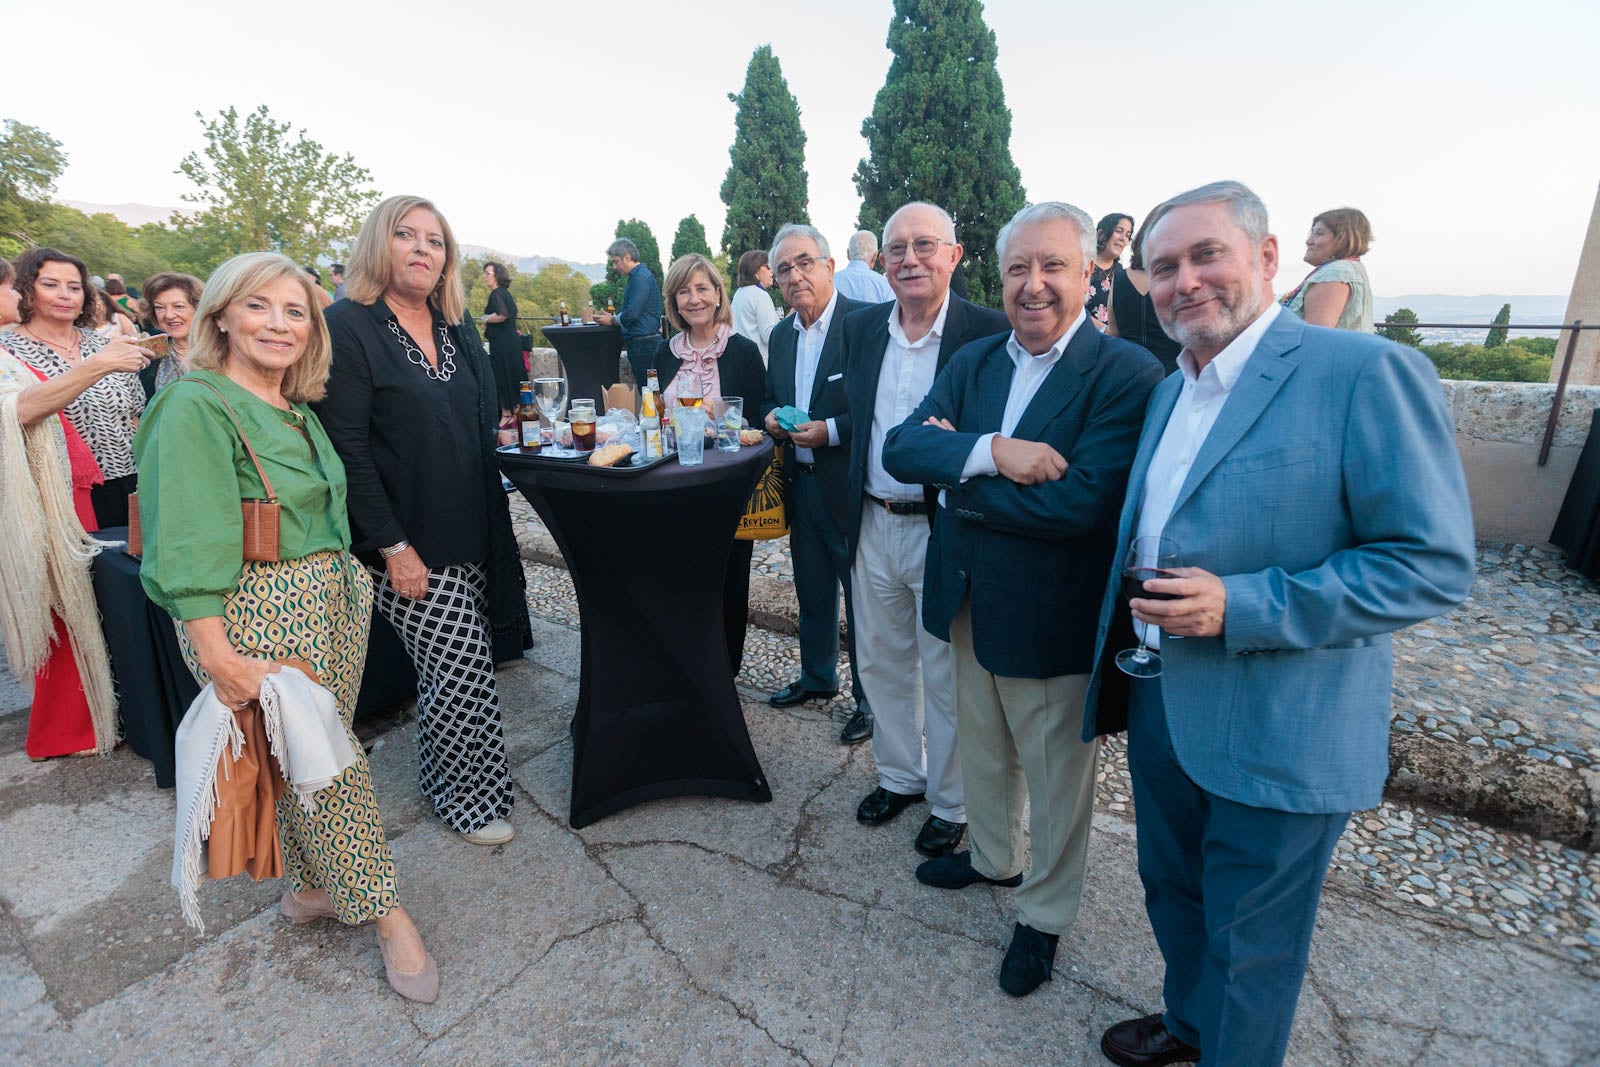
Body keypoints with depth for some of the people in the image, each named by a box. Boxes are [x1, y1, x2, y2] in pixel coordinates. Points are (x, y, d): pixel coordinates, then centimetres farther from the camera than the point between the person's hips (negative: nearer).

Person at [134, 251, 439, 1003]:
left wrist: (352, 580, 9)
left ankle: (310, 887, 36)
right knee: (328, 765, 2)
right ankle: (383, 912, 18)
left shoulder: (296, 409, 12)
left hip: (333, 599, 7)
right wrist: (215, 653, -22)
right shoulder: (197, 406, -12)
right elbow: (187, 543, -18)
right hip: (256, 612, -7)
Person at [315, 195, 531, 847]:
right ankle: (470, 799, 19)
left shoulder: (458, 330, 12)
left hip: (470, 536, 7)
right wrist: (393, 546, -18)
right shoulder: (348, 327, -9)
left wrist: (493, 525, 15)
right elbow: (347, 448, -14)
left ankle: (441, 780, 36)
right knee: (464, 667, -3)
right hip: (408, 543, -6)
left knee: (446, 670, 16)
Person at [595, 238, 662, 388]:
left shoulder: (641, 277, -12)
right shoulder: (637, 276, 21)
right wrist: (613, 317, 13)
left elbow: (632, 314, -18)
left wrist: (612, 321, -1)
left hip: (643, 342, -10)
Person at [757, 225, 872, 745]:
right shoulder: (782, 334, 11)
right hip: (801, 483, 7)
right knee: (811, 589, 21)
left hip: (850, 486, -7)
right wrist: (771, 417, 0)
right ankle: (816, 677, 41)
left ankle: (870, 699, 23)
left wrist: (832, 430, -22)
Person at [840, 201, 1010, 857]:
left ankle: (950, 804, 32)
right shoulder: (860, 328, 6)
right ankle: (899, 775, 42)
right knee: (880, 662, 19)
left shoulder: (989, 333, -11)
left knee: (947, 677, 9)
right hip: (874, 526, 6)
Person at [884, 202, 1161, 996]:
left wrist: (960, 475, -18)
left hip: (1052, 619, -6)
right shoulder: (972, 362, 3)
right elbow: (900, 447, -10)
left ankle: (1045, 914, 41)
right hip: (969, 602, 6)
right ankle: (992, 857, 53)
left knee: (1056, 776, 15)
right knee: (982, 749, 26)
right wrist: (992, 451, -28)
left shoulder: (1127, 375, -17)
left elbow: (1081, 503, -29)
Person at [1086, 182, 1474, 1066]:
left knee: (1250, 939, 15)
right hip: (1160, 706, 7)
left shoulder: (1368, 373, -15)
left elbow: (1433, 564, -18)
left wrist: (1239, 607, -27)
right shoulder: (1170, 390, 8)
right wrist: (1115, 678, 13)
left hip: (1276, 736, -7)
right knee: (1172, 892, 27)